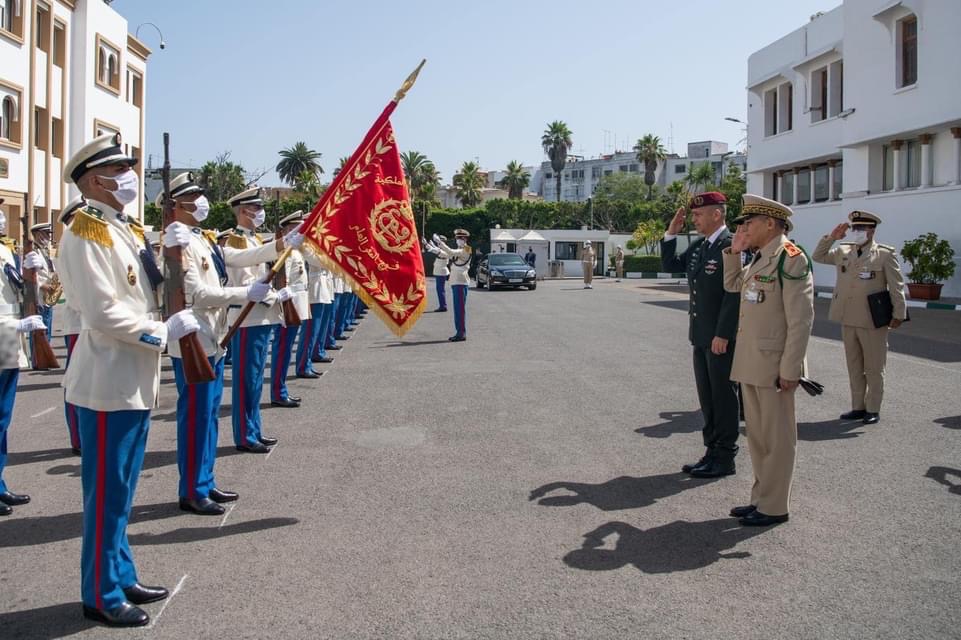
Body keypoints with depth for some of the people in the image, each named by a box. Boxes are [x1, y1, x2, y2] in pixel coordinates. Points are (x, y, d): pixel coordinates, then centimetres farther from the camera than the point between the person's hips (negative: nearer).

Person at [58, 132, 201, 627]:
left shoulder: (123, 228, 14)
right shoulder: (86, 232, -15)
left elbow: (145, 291, 15)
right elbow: (103, 313, -23)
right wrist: (164, 331, -16)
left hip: (134, 381, 9)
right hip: (109, 382, -9)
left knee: (121, 489, 18)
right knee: (107, 492, 2)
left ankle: (121, 577, 31)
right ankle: (101, 595, 15)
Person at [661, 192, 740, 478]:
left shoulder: (731, 246, -15)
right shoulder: (698, 246, 11)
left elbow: (734, 293, -20)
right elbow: (670, 265, 19)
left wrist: (723, 335, -21)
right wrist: (671, 233, 8)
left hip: (721, 337, -8)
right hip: (701, 335, 8)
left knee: (723, 395, 2)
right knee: (707, 397, 14)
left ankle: (725, 458, 13)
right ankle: (712, 451, 25)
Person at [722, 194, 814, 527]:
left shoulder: (790, 258, -15)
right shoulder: (759, 259, 12)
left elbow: (801, 319, -18)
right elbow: (732, 285, 29)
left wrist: (790, 369, -20)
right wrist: (733, 252, 14)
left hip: (773, 365, -9)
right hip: (751, 363, 9)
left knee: (776, 437, 2)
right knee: (756, 435, 16)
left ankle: (774, 507, 12)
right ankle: (761, 498, 27)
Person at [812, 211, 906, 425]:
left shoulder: (885, 254, -5)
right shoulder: (843, 252, 8)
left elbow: (897, 286, -6)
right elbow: (818, 256, 15)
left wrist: (898, 314, -9)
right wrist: (831, 237, 2)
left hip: (873, 322, -5)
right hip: (848, 320, 5)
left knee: (873, 369, 5)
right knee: (854, 368, 13)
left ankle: (873, 410, 15)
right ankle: (858, 407, 23)